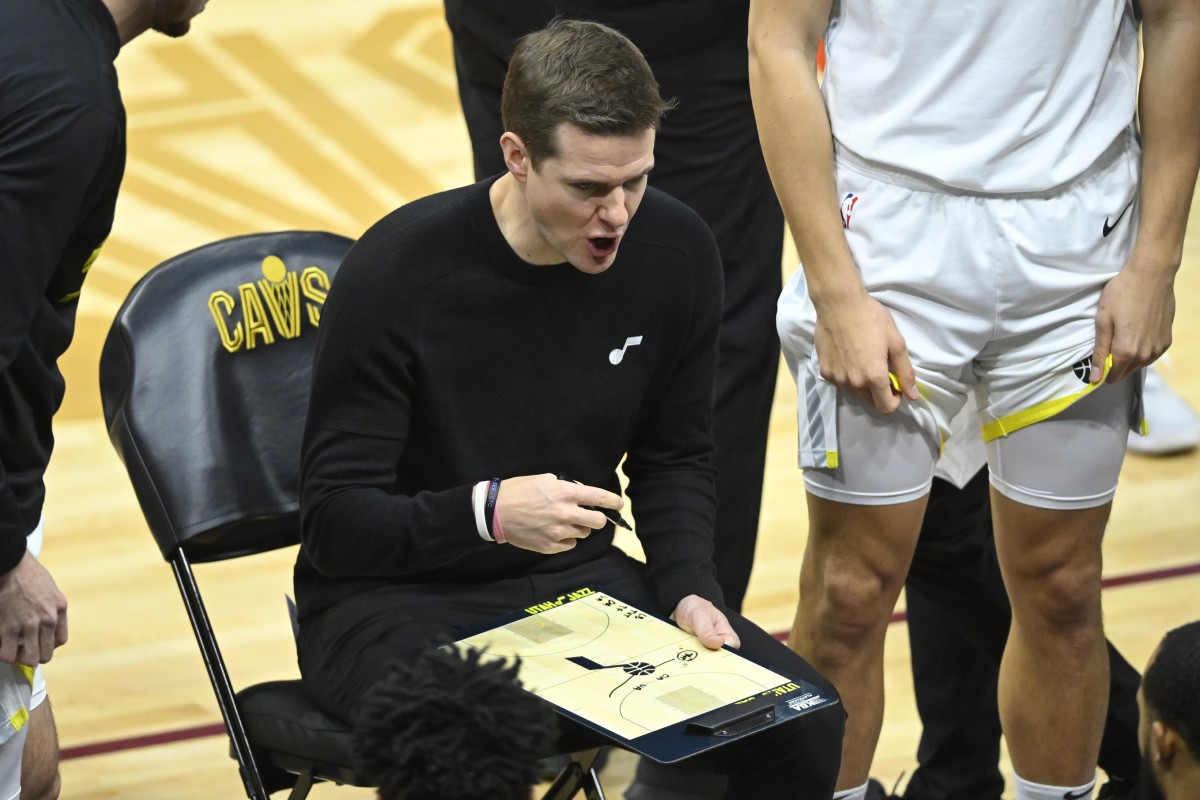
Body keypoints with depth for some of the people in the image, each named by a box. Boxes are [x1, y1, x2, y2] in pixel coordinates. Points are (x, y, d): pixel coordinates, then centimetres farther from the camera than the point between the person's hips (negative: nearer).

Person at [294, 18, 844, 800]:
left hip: (577, 581, 5)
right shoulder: (398, 270, -18)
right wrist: (486, 512, -31)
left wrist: (688, 590, -6)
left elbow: (675, 461, 12)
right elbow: (336, 522, -14)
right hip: (397, 599, -5)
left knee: (803, 718, -15)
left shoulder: (676, 250, -4)